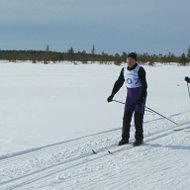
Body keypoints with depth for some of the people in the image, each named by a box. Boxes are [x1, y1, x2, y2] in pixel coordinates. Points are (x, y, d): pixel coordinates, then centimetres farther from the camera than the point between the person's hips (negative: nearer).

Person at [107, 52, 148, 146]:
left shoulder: (140, 70, -16)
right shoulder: (124, 70, 3)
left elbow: (144, 85, -22)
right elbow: (119, 83, 12)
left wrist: (142, 98, -32)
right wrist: (112, 95, 10)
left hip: (140, 95, -5)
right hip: (130, 95, 6)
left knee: (138, 118, -3)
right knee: (126, 117, 2)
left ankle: (139, 139, 9)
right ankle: (125, 138, 10)